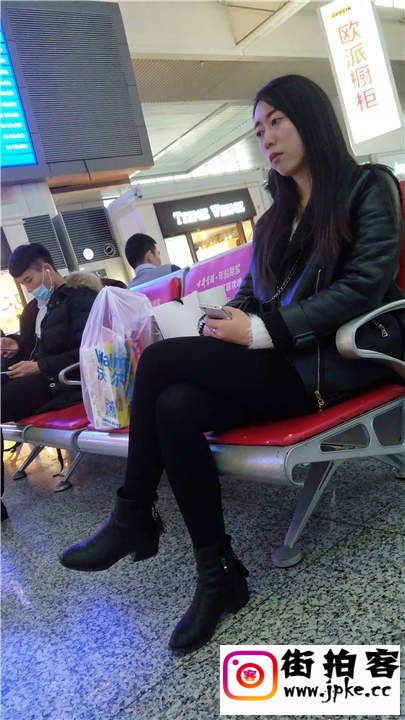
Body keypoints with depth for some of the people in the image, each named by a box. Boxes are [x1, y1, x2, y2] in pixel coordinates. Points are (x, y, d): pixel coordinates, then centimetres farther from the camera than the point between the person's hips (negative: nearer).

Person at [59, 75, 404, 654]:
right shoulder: (274, 220, 25)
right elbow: (252, 296, 17)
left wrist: (262, 332, -17)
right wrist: (226, 324, -7)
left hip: (335, 359, -6)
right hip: (276, 364, 6)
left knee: (162, 358, -20)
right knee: (175, 408, -24)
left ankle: (134, 516, -2)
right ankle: (218, 574, -12)